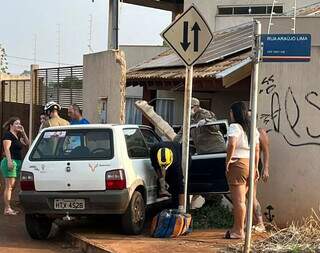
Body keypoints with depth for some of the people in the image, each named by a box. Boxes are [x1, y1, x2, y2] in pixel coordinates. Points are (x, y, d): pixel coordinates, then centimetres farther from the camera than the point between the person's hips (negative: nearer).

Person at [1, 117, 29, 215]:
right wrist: (9, 161, -24)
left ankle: (8, 208, 14)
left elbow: (27, 143, 19)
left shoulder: (17, 136, 19)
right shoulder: (8, 135, -7)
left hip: (17, 162, 10)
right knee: (9, 186, -11)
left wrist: (23, 132, 11)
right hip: (11, 161, -10)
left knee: (12, 186, 10)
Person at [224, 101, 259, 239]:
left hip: (237, 163, -8)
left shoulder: (235, 127, -9)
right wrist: (256, 167, 21)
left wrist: (227, 161, -16)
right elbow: (256, 149, 17)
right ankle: (237, 227, 22)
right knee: (241, 199, 15)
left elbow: (232, 144, -25)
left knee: (238, 200, -5)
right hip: (249, 164, 8)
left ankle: (239, 231, -3)